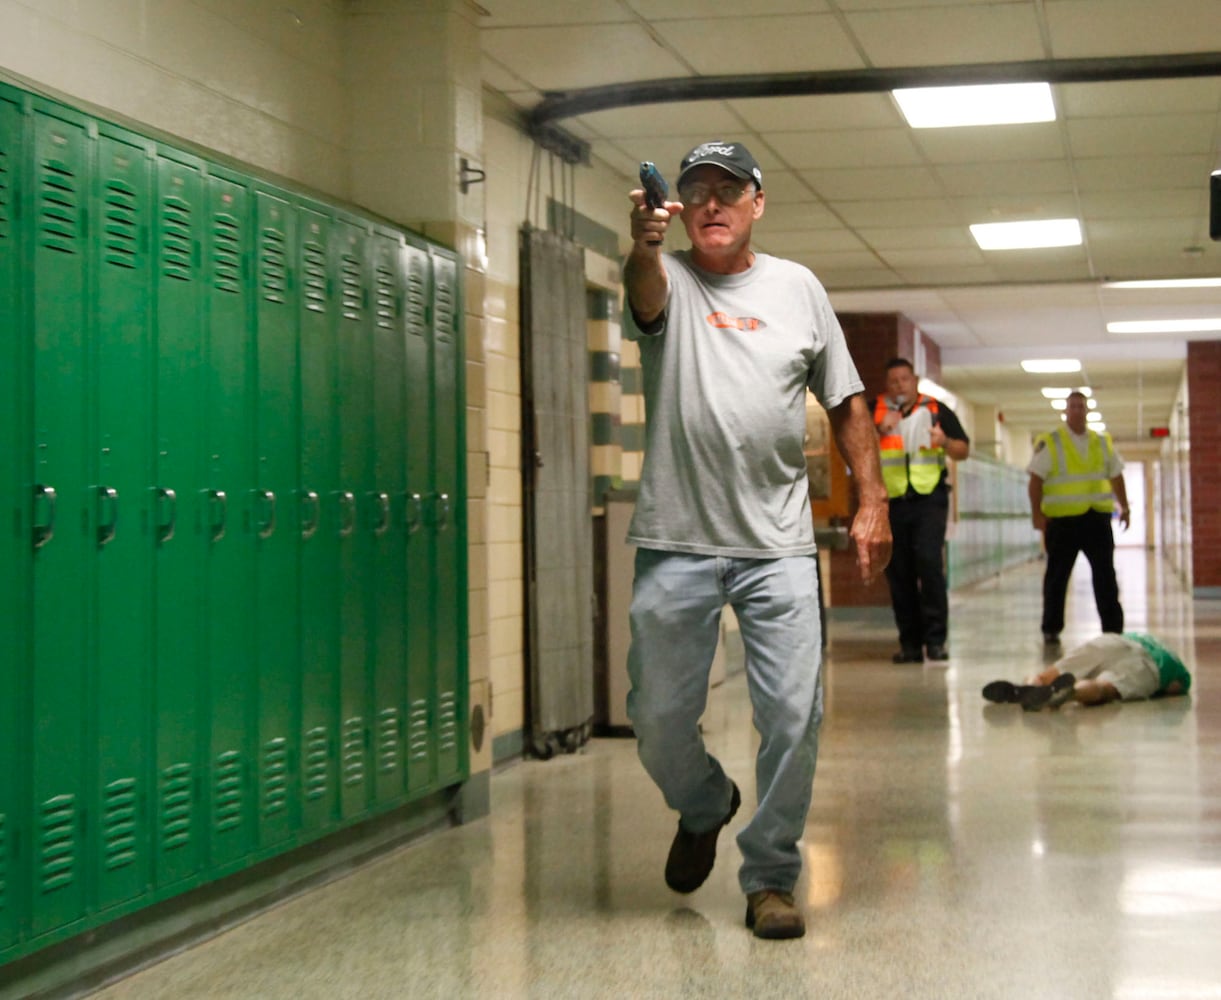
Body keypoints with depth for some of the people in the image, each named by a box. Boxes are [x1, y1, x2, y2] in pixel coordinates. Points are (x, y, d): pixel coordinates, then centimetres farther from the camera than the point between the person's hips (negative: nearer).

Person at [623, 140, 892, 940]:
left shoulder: (798, 288, 11)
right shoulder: (667, 279, 3)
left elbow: (847, 401, 14)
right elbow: (646, 295, -23)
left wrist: (872, 503, 6)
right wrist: (643, 245, -47)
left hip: (778, 544, 1)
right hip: (676, 543, -1)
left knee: (794, 716, -4)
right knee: (660, 717, 5)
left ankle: (771, 879, 11)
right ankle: (704, 808, 37)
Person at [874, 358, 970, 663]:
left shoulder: (936, 410, 8)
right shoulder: (875, 412, 7)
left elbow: (963, 451, 11)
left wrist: (946, 442, -10)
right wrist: (880, 432, -17)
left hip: (929, 499, -1)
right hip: (891, 501, 2)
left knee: (929, 561, -16)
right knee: (899, 572, 3)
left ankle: (935, 638, -9)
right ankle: (909, 642, 10)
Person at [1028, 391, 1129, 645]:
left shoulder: (1103, 443, 12)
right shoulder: (1049, 443, -1)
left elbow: (1116, 476, 19)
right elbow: (1036, 480, -5)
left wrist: (1124, 507, 14)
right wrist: (1037, 512, -12)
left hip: (1097, 517, 3)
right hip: (1062, 519, -3)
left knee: (1105, 575, 2)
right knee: (1057, 575, 4)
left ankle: (1113, 628, 7)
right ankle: (1051, 629, 14)